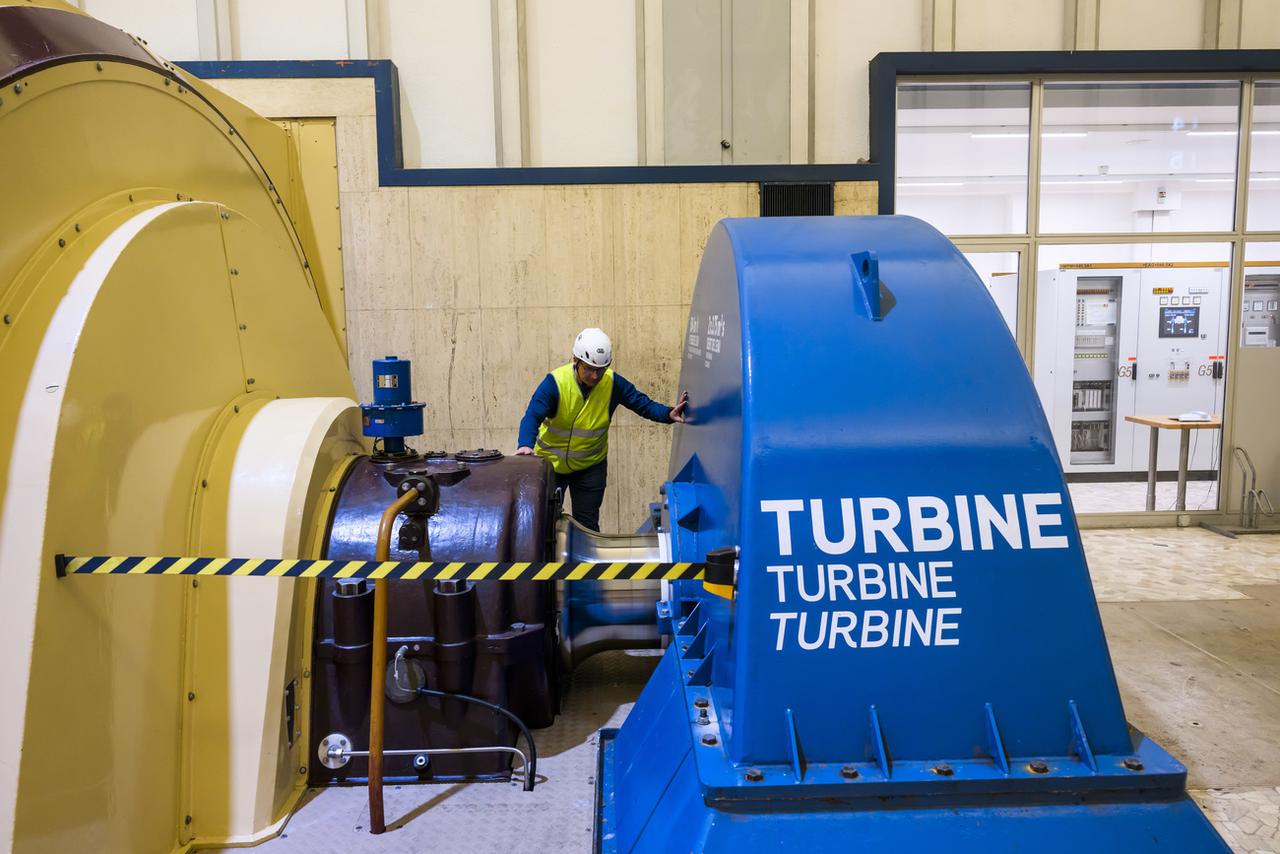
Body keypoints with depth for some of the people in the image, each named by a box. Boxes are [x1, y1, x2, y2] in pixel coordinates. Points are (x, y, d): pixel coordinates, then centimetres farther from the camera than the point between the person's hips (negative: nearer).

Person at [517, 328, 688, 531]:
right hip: (551, 462, -1)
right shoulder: (555, 382, -24)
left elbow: (644, 404, -13)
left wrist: (669, 414, -33)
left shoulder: (613, 383, -16)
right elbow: (532, 416, -31)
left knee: (587, 524, 8)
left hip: (591, 466, 1)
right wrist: (526, 444, -51)